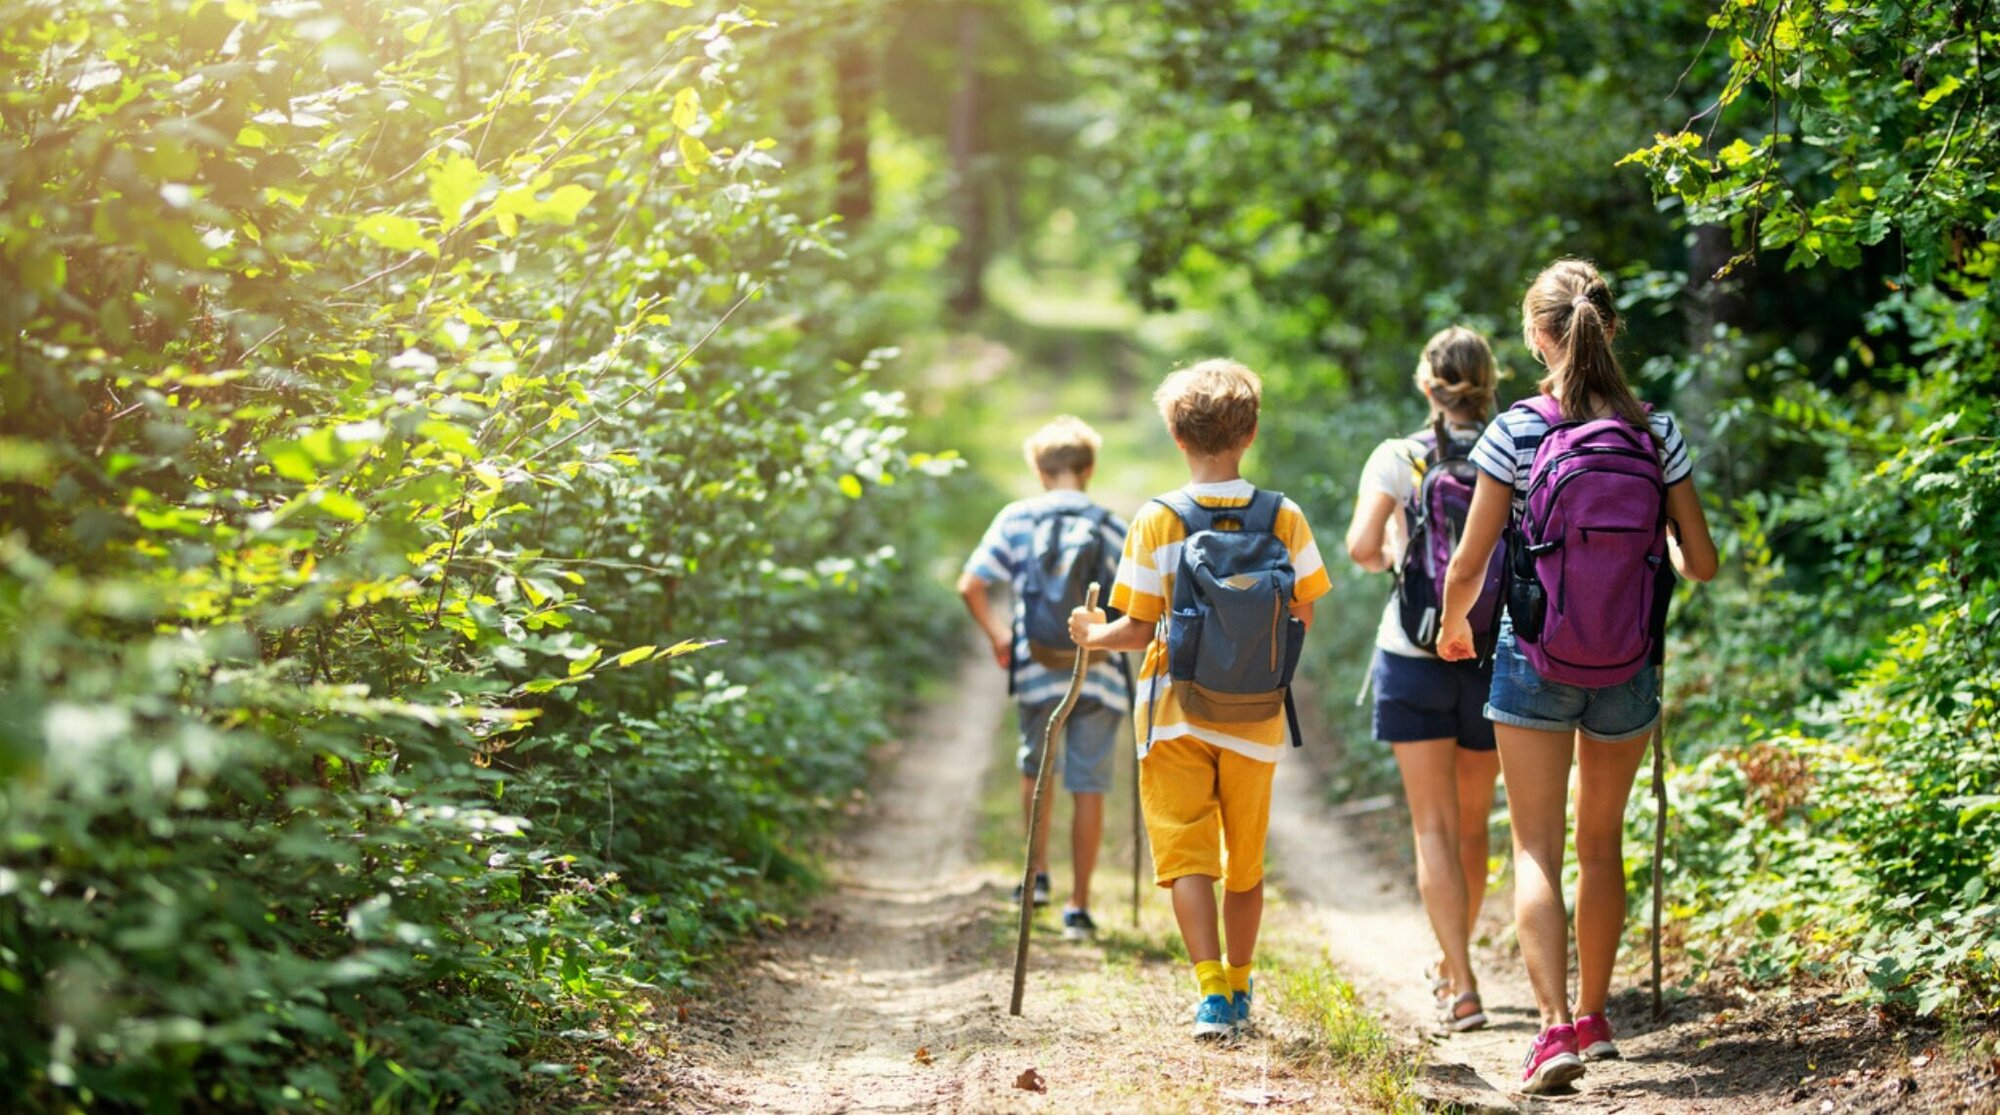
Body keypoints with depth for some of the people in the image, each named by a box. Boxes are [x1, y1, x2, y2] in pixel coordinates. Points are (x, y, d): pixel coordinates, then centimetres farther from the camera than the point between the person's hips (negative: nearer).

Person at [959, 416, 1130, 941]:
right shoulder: (1114, 528, 0)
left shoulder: (1016, 519, 0)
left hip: (1036, 672, 1)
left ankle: (1038, 874, 25)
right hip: (1100, 676, -1)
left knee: (1035, 769, 25)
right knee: (1088, 788, 4)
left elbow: (970, 586, -4)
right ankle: (1078, 906, 5)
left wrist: (997, 635, 11)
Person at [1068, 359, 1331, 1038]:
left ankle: (1212, 990, -13)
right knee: (1246, 859, 15)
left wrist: (1091, 635, 12)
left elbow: (1137, 631, -8)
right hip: (1257, 720, 2)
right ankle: (1238, 991, 27)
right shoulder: (1284, 518, -4)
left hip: (1177, 714, -2)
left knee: (1185, 853, 1)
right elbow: (1305, 618, 1)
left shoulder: (1158, 521, -9)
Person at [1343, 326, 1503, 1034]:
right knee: (1473, 825, 18)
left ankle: (1462, 988, -11)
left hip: (1414, 657, -2)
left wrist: (1386, 558, 6)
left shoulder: (1397, 459, -5)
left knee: (1435, 827, 0)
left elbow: (1362, 546, -16)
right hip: (1494, 658, 2)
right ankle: (1453, 961, 34)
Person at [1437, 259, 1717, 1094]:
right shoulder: (1657, 435, -4)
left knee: (1537, 851, 0)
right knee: (1602, 844, 18)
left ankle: (1556, 1026, -15)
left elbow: (1468, 565, -8)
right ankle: (1593, 1017, 30)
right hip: (1628, 671, 3)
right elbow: (1701, 562, 0)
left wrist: (1453, 627, 13)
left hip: (1534, 664, -3)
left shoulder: (1515, 435, -11)